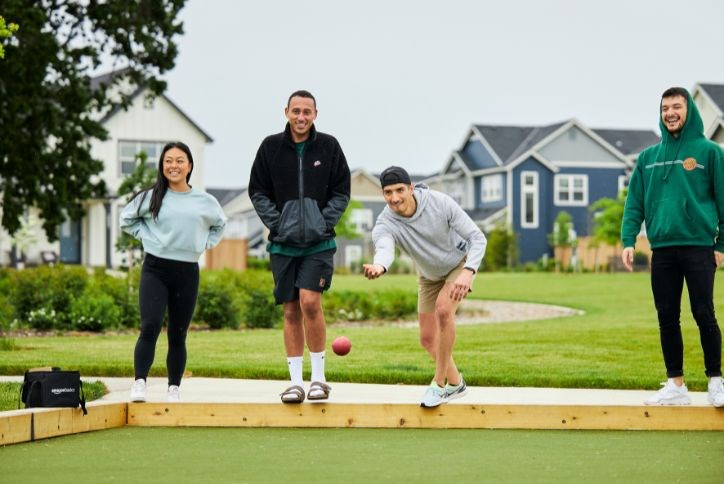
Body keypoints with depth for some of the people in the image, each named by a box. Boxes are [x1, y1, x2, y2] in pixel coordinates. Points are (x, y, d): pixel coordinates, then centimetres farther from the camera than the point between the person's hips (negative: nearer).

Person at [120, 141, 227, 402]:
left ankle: (174, 389, 16)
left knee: (178, 335, 7)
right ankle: (139, 383, -16)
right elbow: (126, 219, 16)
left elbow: (219, 224, 27)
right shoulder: (152, 197, 2)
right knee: (150, 327, -19)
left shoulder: (205, 202, 7)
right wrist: (145, 236, 3)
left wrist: (204, 244, 12)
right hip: (155, 269, -2)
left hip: (187, 273, 2)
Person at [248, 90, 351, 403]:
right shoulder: (271, 147, 4)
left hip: (319, 242, -2)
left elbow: (342, 191, 6)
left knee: (310, 301, -17)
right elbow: (257, 191, 7)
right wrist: (276, 223, -5)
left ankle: (319, 377, -5)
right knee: (291, 311, 4)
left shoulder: (328, 146, 3)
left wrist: (324, 222, -6)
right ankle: (296, 382, 9)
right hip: (283, 242, 2)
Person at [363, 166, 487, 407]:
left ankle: (439, 384, -17)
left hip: (460, 263, -4)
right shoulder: (385, 224, -29)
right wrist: (379, 266, -79)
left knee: (443, 309, -29)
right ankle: (455, 383, 32)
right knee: (428, 339, 5)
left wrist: (467, 272, -46)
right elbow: (384, 248, -53)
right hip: (429, 275, 4)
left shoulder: (440, 202, -32)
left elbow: (478, 238, -29)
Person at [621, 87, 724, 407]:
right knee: (667, 317, 5)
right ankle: (675, 386, 13)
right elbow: (635, 203, 12)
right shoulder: (648, 157, 13)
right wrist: (628, 240, 0)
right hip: (662, 248, 4)